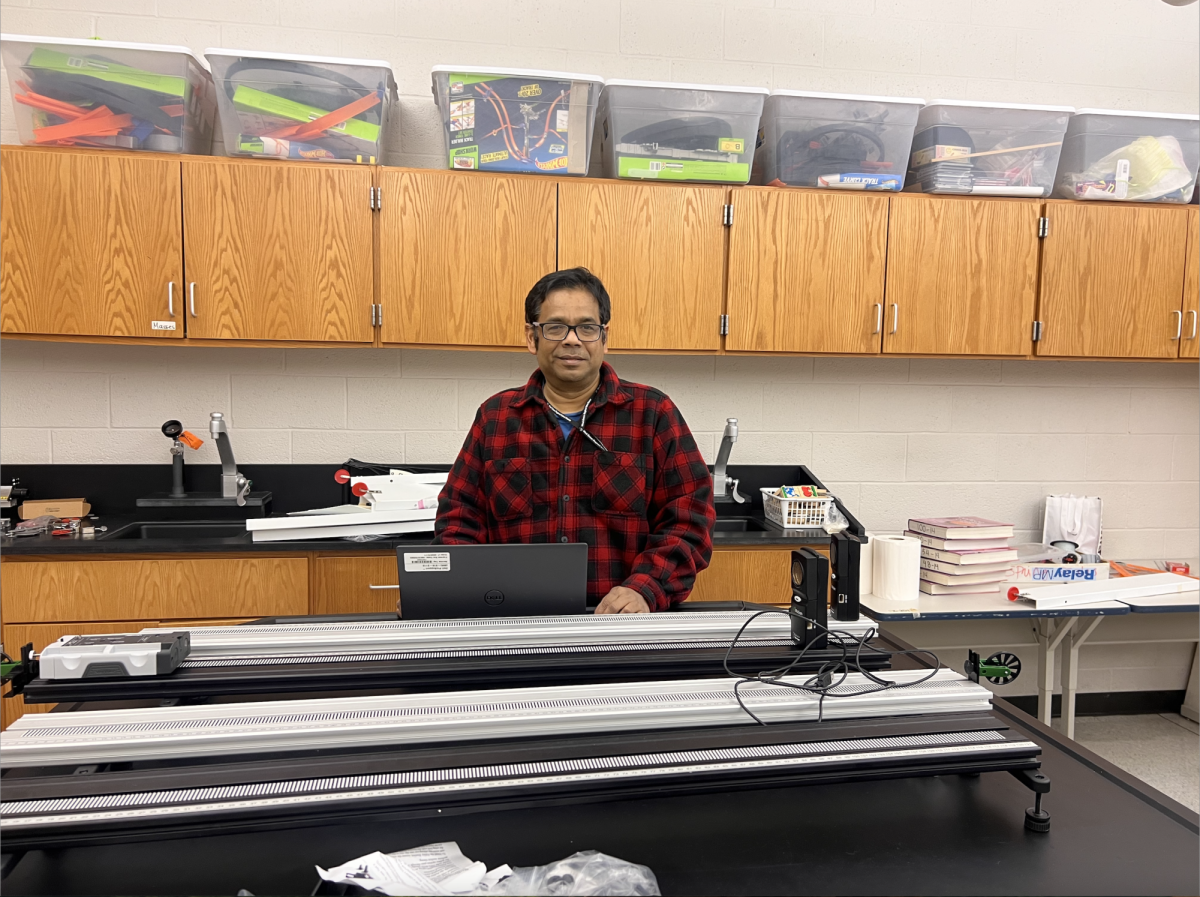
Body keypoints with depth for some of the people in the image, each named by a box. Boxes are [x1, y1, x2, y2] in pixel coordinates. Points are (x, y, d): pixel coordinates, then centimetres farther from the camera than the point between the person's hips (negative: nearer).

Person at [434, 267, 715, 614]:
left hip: (625, 626, -1)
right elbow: (458, 516, 13)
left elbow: (688, 519, 1)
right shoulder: (495, 416, 13)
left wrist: (644, 589, -15)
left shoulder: (653, 413, 6)